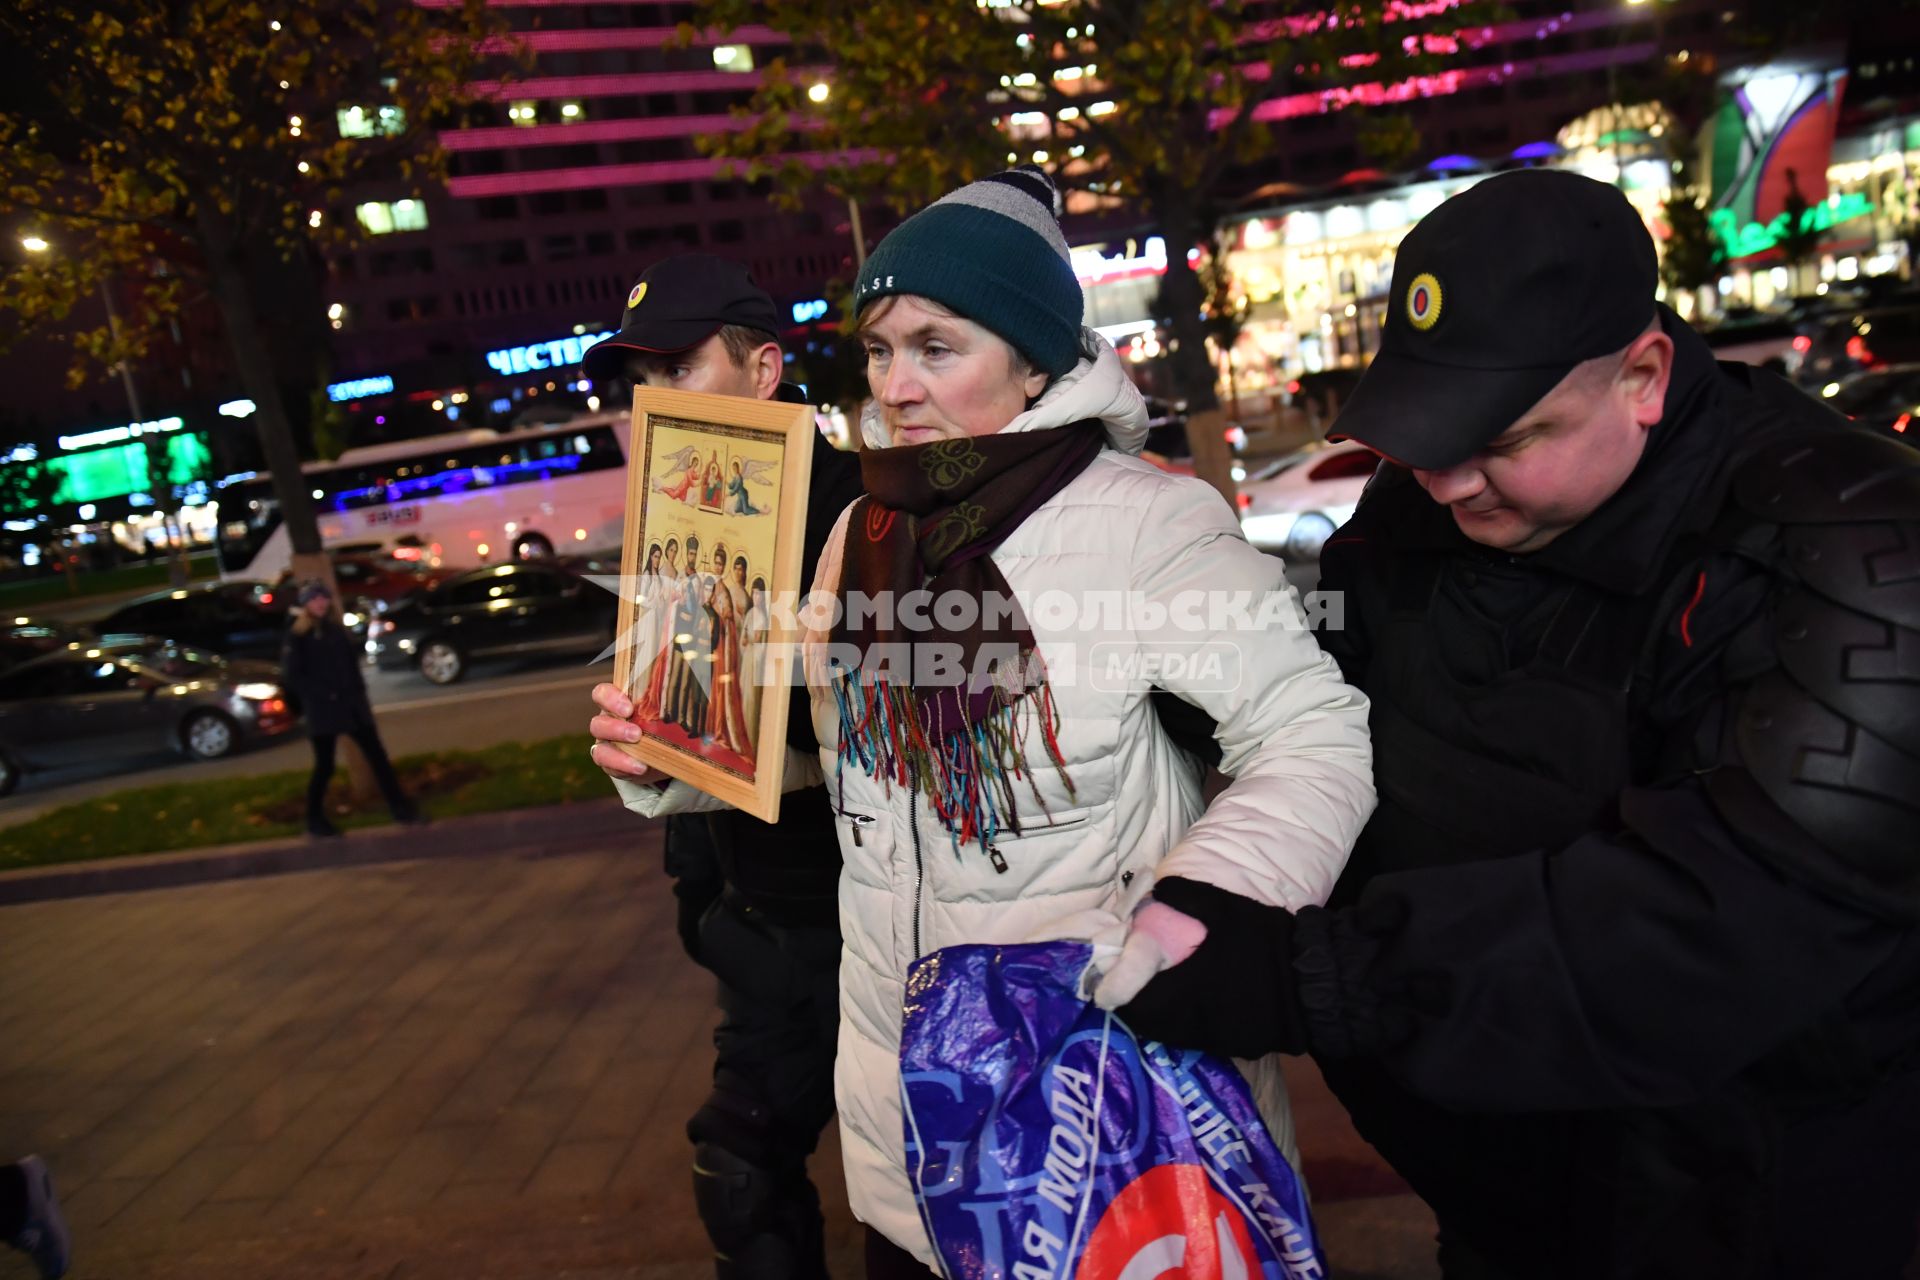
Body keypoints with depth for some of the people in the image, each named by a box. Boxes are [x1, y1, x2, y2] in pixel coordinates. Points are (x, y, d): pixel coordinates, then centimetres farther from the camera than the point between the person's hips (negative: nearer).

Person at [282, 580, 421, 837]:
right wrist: (321, 694, -18)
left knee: (377, 756, 5)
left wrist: (357, 688, 3)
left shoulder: (335, 628, 11)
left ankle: (400, 807, 11)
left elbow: (352, 657, 16)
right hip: (322, 709, -5)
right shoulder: (297, 635, -6)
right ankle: (315, 820, 20)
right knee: (324, 766, 3)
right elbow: (291, 676, -12)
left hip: (352, 703, 5)